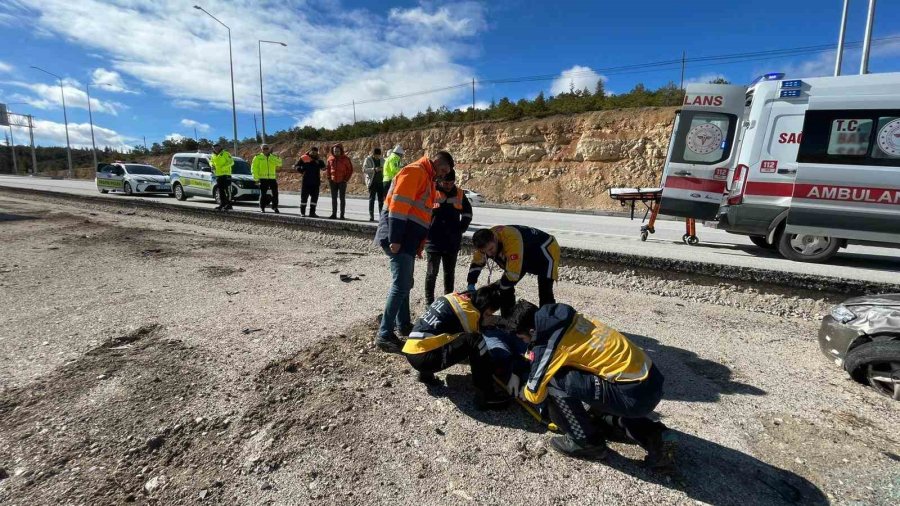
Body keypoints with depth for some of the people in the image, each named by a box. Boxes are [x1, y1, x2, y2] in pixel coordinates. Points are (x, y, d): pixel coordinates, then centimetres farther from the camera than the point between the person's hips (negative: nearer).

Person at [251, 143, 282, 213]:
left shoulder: (273, 157, 12)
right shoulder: (258, 157, 5)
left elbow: (279, 163, -7)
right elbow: (254, 168, 2)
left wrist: (271, 156, -13)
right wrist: (256, 178, -5)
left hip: (272, 178, 2)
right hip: (263, 179, -2)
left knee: (275, 193, 1)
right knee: (263, 194, 0)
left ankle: (275, 207, 12)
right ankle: (262, 208, 10)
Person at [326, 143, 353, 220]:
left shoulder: (345, 159, -6)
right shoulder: (330, 158, 5)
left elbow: (350, 169, -2)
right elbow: (328, 168, 16)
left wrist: (346, 179, -8)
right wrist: (329, 178, 7)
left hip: (342, 182, -4)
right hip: (333, 182, 4)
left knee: (342, 198, 0)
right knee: (334, 198, 8)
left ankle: (342, 215, 4)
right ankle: (333, 214, 15)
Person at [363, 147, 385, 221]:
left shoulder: (382, 160, 11)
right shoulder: (368, 159, -1)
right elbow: (364, 170, -9)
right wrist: (374, 169, -21)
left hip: (380, 182, 4)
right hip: (372, 182, -3)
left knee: (381, 199, 4)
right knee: (372, 199, 0)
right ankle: (371, 216, 3)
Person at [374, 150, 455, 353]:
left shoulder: (427, 178, 23)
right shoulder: (415, 171, -9)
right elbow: (398, 205, -20)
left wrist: (419, 244, 21)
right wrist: (394, 239, -25)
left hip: (407, 239, 10)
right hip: (399, 238, -10)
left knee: (404, 284, 16)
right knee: (401, 286, -12)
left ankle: (403, 324, 29)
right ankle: (384, 334, -6)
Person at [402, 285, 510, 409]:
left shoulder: (454, 297, 15)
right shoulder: (469, 313, -9)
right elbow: (473, 342, 1)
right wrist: (491, 368, 17)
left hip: (411, 352, 9)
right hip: (423, 357, -9)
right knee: (474, 341, -19)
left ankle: (426, 373, 21)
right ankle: (485, 395, -9)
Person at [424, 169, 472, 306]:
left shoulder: (459, 193, 3)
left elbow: (467, 213, 17)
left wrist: (461, 228, 7)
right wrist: (426, 231, -3)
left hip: (453, 241, 4)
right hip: (433, 240, -3)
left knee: (450, 272, 13)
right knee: (432, 272, 4)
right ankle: (429, 300, 14)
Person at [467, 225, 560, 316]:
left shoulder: (511, 239, -41)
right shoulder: (485, 242, -16)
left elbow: (513, 274, -40)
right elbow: (476, 263, 2)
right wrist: (471, 285, -6)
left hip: (547, 249, -8)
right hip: (527, 256, 8)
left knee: (545, 292, -21)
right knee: (506, 285, 3)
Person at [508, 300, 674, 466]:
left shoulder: (552, 342, -16)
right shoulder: (564, 320, 6)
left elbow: (535, 393, -4)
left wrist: (519, 391, 18)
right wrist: (516, 373, 23)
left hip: (633, 394, -9)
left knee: (554, 381, -10)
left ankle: (587, 442, 6)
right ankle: (653, 435, 18)